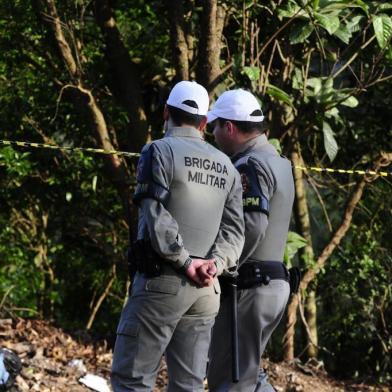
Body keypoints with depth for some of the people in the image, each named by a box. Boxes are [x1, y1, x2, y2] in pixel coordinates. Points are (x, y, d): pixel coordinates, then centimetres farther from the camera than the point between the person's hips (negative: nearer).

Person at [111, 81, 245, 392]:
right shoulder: (226, 166, 15)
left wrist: (185, 263, -11)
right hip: (207, 288, 6)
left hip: (162, 281, -6)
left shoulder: (159, 152, -4)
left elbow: (157, 217, -14)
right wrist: (216, 263, -6)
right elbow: (234, 228, 7)